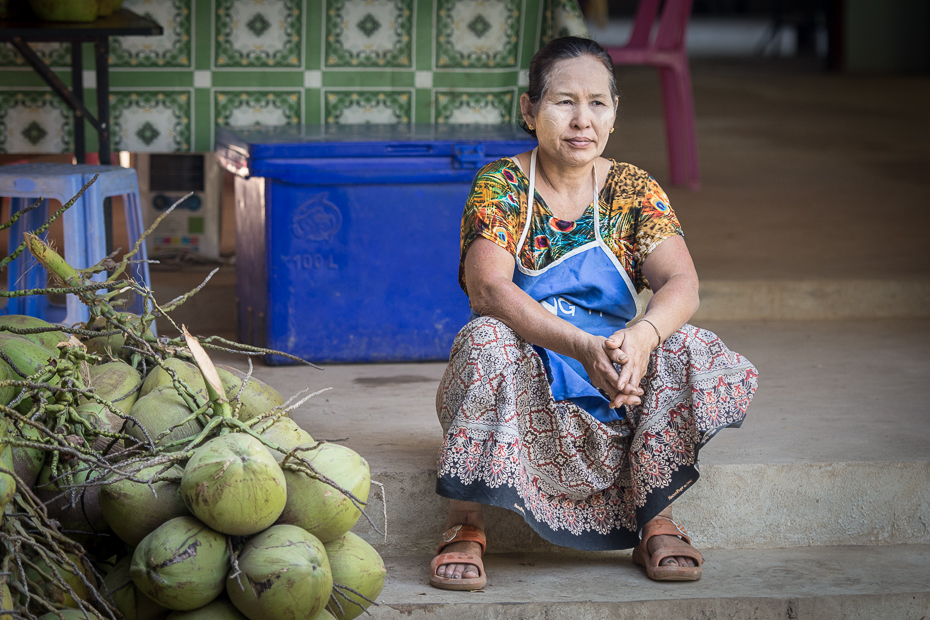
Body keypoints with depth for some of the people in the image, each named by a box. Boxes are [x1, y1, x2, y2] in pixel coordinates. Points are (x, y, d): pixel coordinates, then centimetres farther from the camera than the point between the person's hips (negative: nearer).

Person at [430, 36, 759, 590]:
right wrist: (583, 347, -41)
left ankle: (656, 522, -11)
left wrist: (642, 335, -40)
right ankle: (465, 527, -26)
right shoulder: (501, 186, -8)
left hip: (614, 394, 2)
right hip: (526, 383, -2)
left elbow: (681, 284, -15)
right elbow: (488, 289, -25)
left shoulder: (632, 189, 1)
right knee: (488, 339, -33)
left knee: (683, 348, -23)